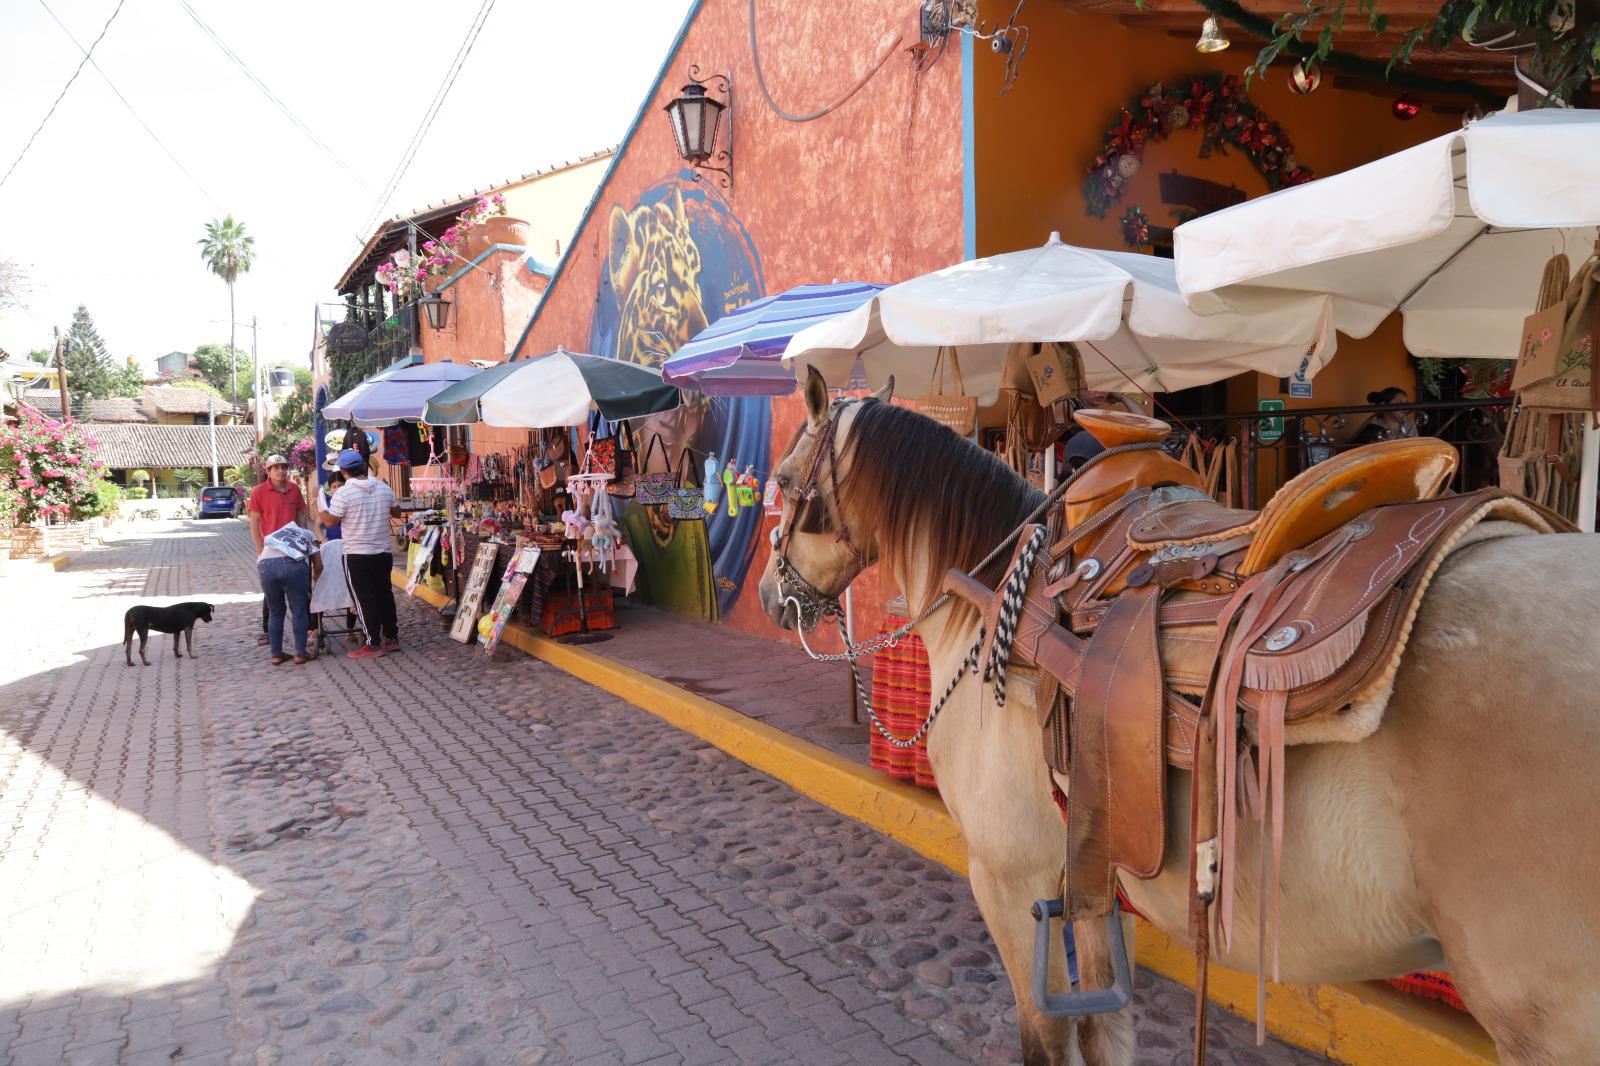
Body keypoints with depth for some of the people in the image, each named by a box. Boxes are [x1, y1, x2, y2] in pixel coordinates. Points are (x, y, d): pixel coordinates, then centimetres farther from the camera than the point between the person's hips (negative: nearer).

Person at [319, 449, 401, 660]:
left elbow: (330, 521, -9)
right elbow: (397, 512, 14)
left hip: (356, 556, -5)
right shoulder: (384, 488, 1)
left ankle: (373, 644, 5)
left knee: (364, 599, 2)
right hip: (383, 553, 5)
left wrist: (319, 510, 9)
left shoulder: (343, 493, -14)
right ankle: (392, 637, 23)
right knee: (385, 594, 16)